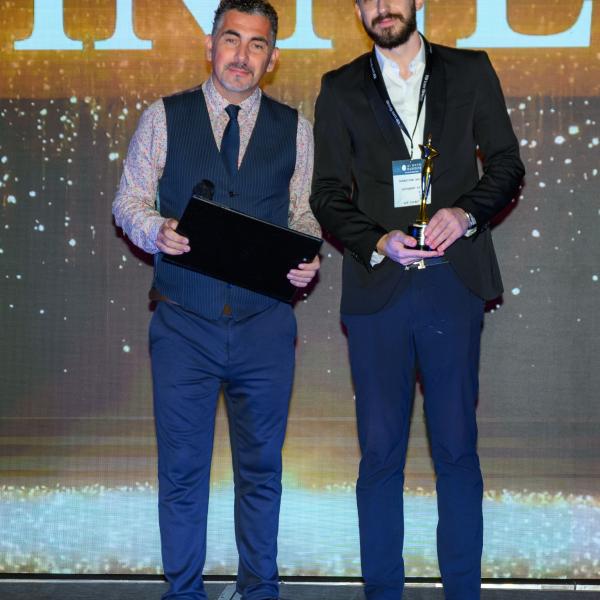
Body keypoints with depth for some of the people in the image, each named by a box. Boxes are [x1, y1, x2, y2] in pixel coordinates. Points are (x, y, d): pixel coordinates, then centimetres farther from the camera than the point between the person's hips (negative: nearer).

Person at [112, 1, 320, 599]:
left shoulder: (293, 127, 5)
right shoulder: (163, 118, 2)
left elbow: (304, 210, 9)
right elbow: (128, 200, 5)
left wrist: (306, 257, -12)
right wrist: (156, 230, -16)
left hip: (265, 324, 1)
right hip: (183, 324, -1)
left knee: (261, 468, 12)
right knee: (181, 468, 7)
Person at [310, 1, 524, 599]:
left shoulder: (470, 72, 11)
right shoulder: (340, 89, 11)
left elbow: (506, 163, 11)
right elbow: (328, 193, 7)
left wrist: (467, 211, -8)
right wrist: (377, 242, -11)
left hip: (453, 284, 0)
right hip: (377, 287, 0)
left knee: (457, 447, 2)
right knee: (380, 450, 3)